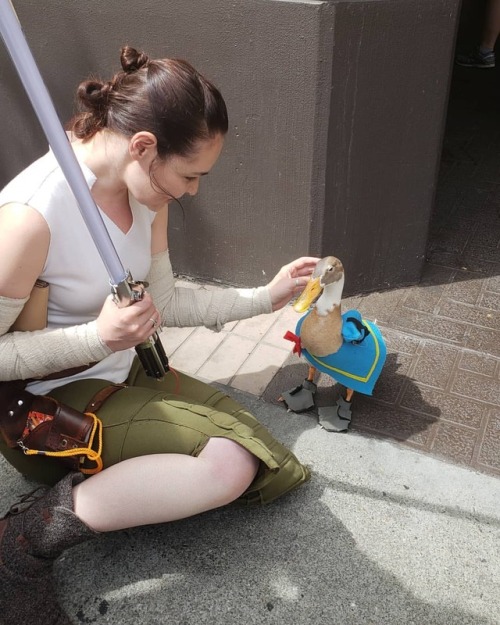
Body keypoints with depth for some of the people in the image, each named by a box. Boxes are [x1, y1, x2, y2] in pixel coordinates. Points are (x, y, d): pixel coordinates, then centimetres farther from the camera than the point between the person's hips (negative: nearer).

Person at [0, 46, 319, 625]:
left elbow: (163, 301, 5)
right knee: (227, 464, -25)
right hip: (52, 404, -8)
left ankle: (94, 483, 6)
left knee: (272, 469, 1)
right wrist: (98, 339, -30)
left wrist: (266, 296, 3)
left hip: (125, 373, 8)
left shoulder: (146, 189, -3)